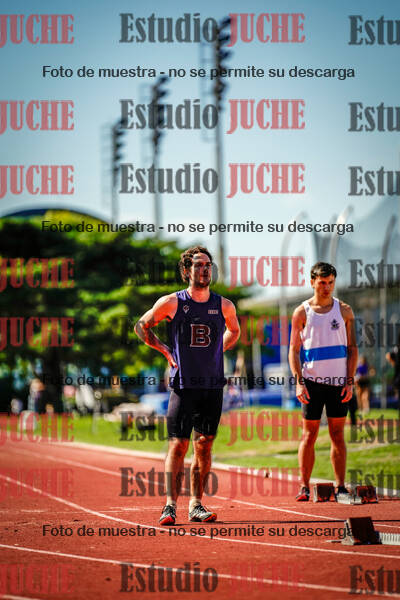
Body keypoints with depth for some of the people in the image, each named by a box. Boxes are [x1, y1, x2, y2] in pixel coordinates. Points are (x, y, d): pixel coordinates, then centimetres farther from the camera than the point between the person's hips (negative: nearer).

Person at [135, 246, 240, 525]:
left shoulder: (224, 306, 5)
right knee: (178, 445, -7)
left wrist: (216, 351, 11)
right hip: (183, 385, -3)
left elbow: (234, 331, 26)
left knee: (204, 446, 5)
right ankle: (170, 505, -6)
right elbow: (142, 326, 10)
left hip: (213, 386, 3)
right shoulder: (171, 303, -3)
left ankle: (197, 505, 12)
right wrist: (166, 351, 1)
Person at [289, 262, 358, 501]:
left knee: (338, 434, 3)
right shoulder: (302, 312, 3)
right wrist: (299, 382, -8)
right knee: (309, 434, 0)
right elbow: (294, 350, 3)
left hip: (338, 381, 1)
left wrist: (350, 381, -2)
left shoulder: (344, 310, 6)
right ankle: (304, 487, 3)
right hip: (312, 380, -1)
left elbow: (352, 349, 7)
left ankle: (341, 487, 5)